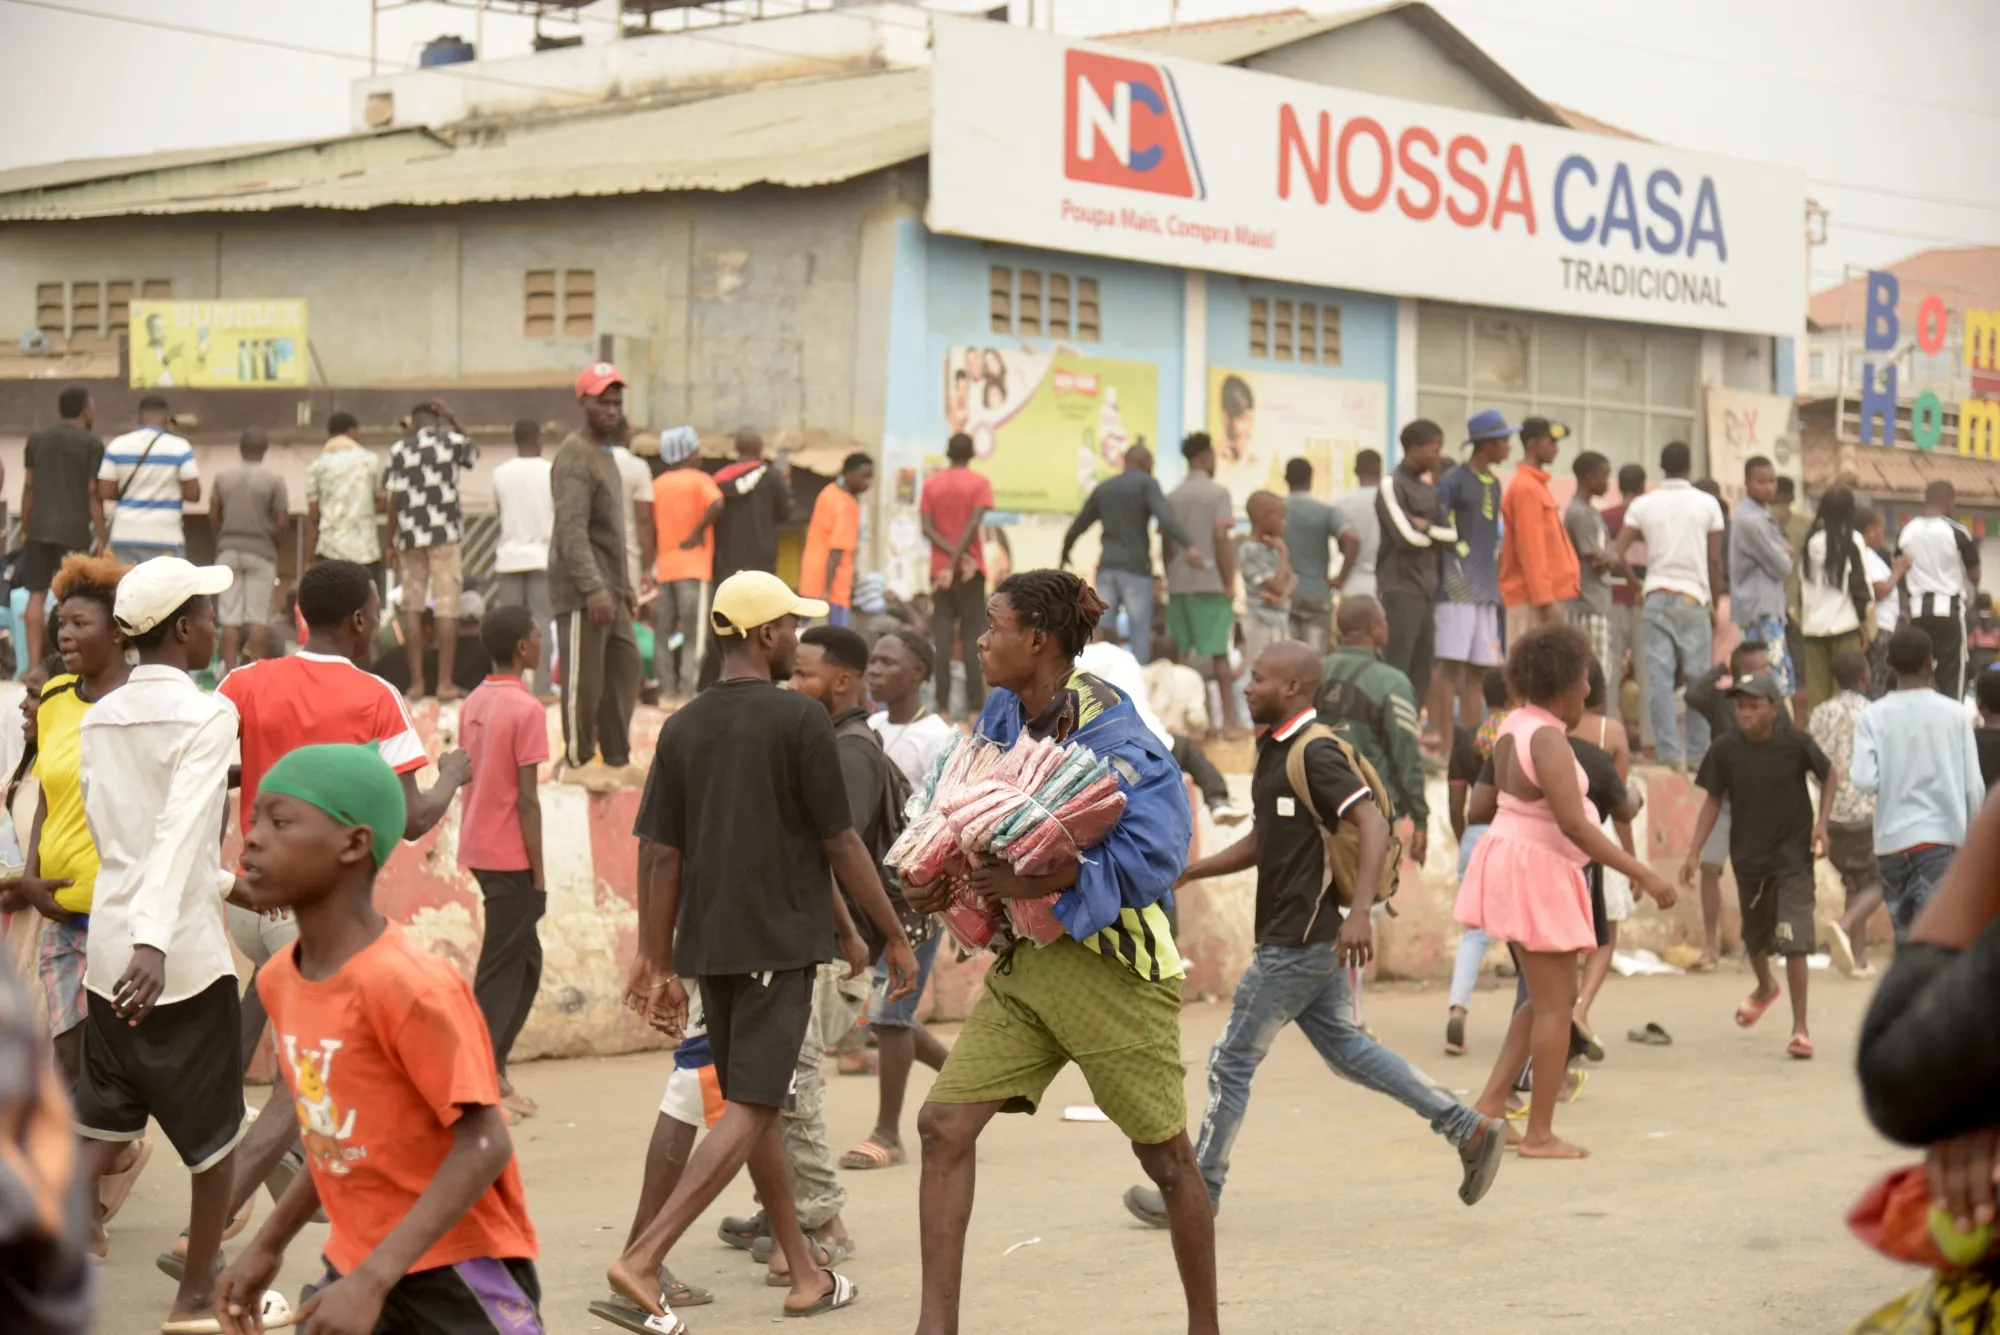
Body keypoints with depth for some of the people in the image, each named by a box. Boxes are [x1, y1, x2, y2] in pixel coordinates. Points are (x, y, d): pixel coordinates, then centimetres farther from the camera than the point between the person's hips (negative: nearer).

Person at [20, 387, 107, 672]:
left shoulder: (36, 440, 9)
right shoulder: (92, 443, -4)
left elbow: (29, 487, 9)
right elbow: (93, 492, -7)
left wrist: (25, 530, 16)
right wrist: (101, 536, -3)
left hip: (39, 529, 4)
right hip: (74, 530, -4)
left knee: (37, 595, 5)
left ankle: (35, 663, 1)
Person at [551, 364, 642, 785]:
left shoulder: (606, 453, 18)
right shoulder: (575, 456, -13)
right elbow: (572, 531, -21)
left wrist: (622, 585, 21)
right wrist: (594, 590, -27)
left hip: (608, 588, 9)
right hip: (582, 591, -9)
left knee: (624, 668, 10)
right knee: (584, 678, -5)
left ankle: (617, 759, 17)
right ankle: (578, 762, 3)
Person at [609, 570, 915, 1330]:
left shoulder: (681, 728, 7)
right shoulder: (799, 720, -9)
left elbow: (661, 858, 6)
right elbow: (840, 845, -7)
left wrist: (659, 968, 10)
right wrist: (894, 937, 3)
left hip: (707, 945, 7)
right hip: (779, 944, -7)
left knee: (757, 1105, 16)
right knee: (750, 1111, -7)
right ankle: (642, 1259, -20)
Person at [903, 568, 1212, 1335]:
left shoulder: (1114, 737, -18)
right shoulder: (1002, 715, 5)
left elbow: (1154, 858, -26)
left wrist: (1039, 883, -29)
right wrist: (943, 881, -1)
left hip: (1112, 964, -7)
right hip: (1026, 962, 7)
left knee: (1166, 1157, 6)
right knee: (944, 1124, -5)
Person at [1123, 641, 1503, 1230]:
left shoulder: (1313, 753, -17)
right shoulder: (1277, 750, 15)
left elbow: (1374, 826, -26)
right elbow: (1262, 842, 25)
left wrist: (1359, 913, -36)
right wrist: (1190, 871, 16)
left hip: (1299, 941, -10)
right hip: (1307, 938, 10)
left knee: (1232, 1060, 0)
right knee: (1344, 1046, 15)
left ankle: (1198, 1193, 10)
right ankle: (1469, 1129, 15)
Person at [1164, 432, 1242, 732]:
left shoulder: (1173, 496, 9)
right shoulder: (1217, 493, -5)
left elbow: (1165, 544, 10)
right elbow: (1220, 538, -11)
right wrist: (1230, 582, -7)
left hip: (1179, 583, 4)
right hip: (1210, 583, -4)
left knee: (1180, 652, 6)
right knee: (1219, 652, -1)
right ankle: (1229, 717, 0)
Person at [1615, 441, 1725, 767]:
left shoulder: (1643, 505, 4)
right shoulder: (1707, 504, 2)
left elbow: (1620, 553, -4)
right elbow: (1714, 560, 1)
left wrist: (1637, 582, 10)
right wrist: (1716, 604, 9)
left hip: (1657, 596, 1)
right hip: (1694, 598, -1)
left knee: (1659, 677, 0)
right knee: (1698, 677, 5)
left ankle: (1669, 753, -6)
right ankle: (1698, 753, 7)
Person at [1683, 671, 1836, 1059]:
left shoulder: (1796, 744, -14)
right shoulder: (1725, 750, -10)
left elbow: (1829, 776, 4)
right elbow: (1713, 801, 1)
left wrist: (1822, 822, -9)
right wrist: (1695, 852, -5)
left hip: (1793, 856, -3)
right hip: (1748, 856, 3)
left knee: (1793, 940, -15)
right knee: (1754, 936, 22)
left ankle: (1800, 1027, -10)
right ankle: (1765, 987, 55)